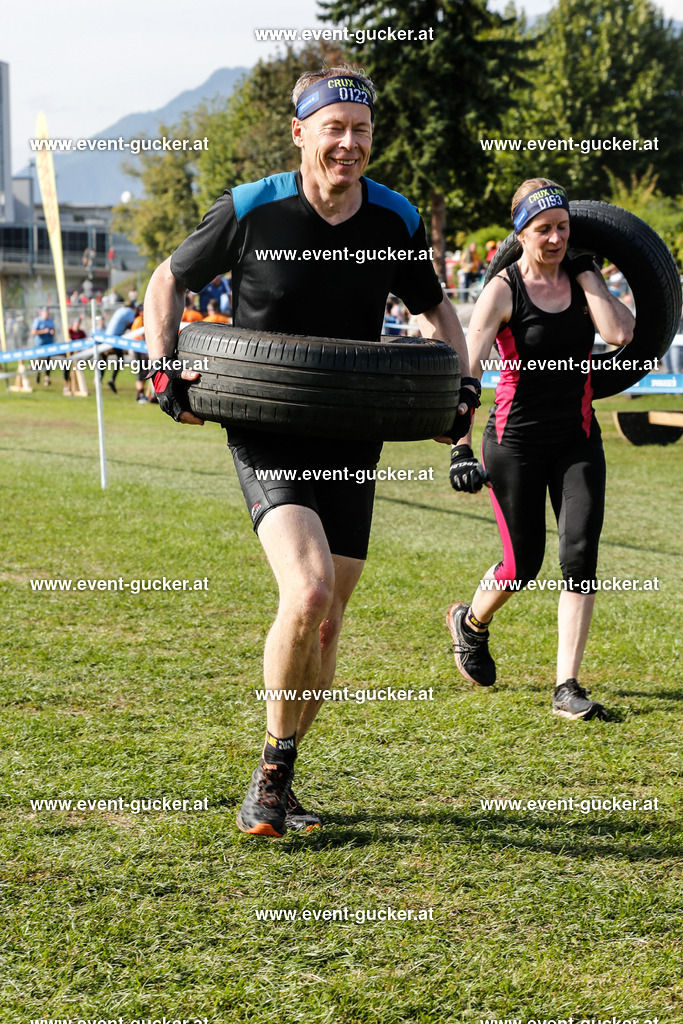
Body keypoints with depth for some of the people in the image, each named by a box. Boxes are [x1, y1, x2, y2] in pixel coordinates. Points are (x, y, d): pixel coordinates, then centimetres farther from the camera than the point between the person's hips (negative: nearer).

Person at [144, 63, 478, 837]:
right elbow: (168, 281, 6)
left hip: (352, 440, 4)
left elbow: (434, 309, 18)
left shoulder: (396, 220, 1)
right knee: (308, 590, -24)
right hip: (265, 433, -4)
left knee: (325, 624, 7)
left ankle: (278, 780, 26)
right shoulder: (250, 211, -9)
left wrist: (462, 381, 2)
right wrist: (163, 368, -8)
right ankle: (271, 771, -6)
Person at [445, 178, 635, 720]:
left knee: (581, 555, -9)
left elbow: (620, 333, -15)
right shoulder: (502, 291, -10)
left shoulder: (582, 278, 3)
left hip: (578, 441, 3)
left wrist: (586, 271, -10)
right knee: (524, 563, 3)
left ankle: (567, 687, -2)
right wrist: (461, 446, -27)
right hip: (516, 443, -3)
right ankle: (470, 621, 37)